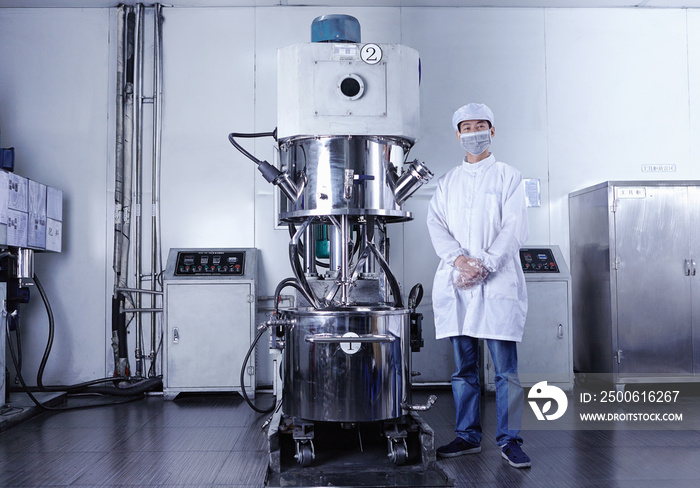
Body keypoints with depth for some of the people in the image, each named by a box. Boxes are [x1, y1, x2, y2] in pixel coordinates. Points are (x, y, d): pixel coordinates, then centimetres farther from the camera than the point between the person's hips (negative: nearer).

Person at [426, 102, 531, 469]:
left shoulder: (508, 177, 8)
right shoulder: (447, 182, 18)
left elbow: (514, 229, -3)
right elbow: (436, 225, 6)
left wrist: (484, 266, -15)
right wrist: (459, 260, -12)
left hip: (498, 281, -3)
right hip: (455, 283, 3)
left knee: (506, 367, -4)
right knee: (463, 366, 7)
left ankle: (509, 439, 4)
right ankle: (468, 436, 17)